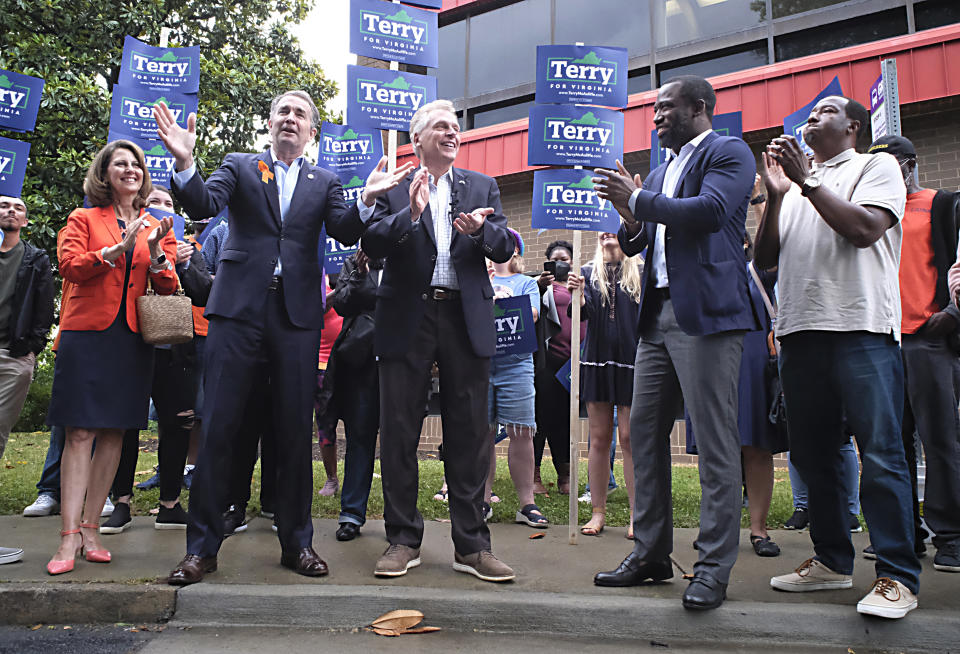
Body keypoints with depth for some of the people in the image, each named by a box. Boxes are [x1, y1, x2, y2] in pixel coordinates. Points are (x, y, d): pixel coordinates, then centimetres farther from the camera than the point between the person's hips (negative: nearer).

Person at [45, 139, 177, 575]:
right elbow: (69, 266, -6)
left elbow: (167, 288, 7)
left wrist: (156, 254, -11)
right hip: (88, 332, -3)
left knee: (113, 433, 4)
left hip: (133, 339, 3)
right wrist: (116, 249, -18)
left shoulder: (155, 229, 16)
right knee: (80, 432, -7)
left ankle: (90, 528, 12)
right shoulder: (84, 219, 9)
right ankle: (69, 536, -5)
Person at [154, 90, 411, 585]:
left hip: (297, 312, 1)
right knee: (218, 427, -2)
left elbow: (345, 232, 1)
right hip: (239, 306, -1)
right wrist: (184, 162, -21)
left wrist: (368, 198, -17)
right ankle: (202, 547, 10)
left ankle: (296, 542, 16)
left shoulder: (324, 182, 16)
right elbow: (204, 205, -3)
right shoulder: (239, 167, 14)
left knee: (295, 431, 4)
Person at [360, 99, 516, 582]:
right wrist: (409, 214, -18)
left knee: (469, 435, 4)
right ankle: (403, 540, 18)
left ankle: (471, 545, 15)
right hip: (407, 320, -1)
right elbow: (371, 243, -3)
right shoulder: (394, 188, 9)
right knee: (399, 433, 3)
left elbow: (505, 248, 5)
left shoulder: (481, 187, 15)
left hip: (466, 320, 2)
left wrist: (480, 230, -15)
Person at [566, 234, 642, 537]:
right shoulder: (588, 272, 11)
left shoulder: (640, 273, 6)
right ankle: (598, 511, 13)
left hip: (631, 361, -2)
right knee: (599, 438, 5)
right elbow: (584, 313, -1)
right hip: (597, 359, 2)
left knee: (630, 437, -2)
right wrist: (577, 295, -22)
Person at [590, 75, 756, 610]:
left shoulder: (729, 153, 2)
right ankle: (652, 552, 18)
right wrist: (633, 225, 0)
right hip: (659, 315, 8)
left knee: (715, 440, -5)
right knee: (644, 431, 7)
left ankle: (714, 567, 4)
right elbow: (634, 243, 22)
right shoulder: (662, 170, 24)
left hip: (707, 314, -8)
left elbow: (711, 211, -17)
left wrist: (638, 200, -12)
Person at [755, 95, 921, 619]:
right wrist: (775, 196, 2)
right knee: (812, 453, 9)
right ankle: (832, 560, 21)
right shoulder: (796, 185, 23)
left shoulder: (876, 166, 9)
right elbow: (764, 259, 13)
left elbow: (863, 229, -10)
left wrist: (807, 182, -5)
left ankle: (898, 576, 3)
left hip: (860, 328, -5)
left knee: (880, 452, -6)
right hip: (800, 330, 6)